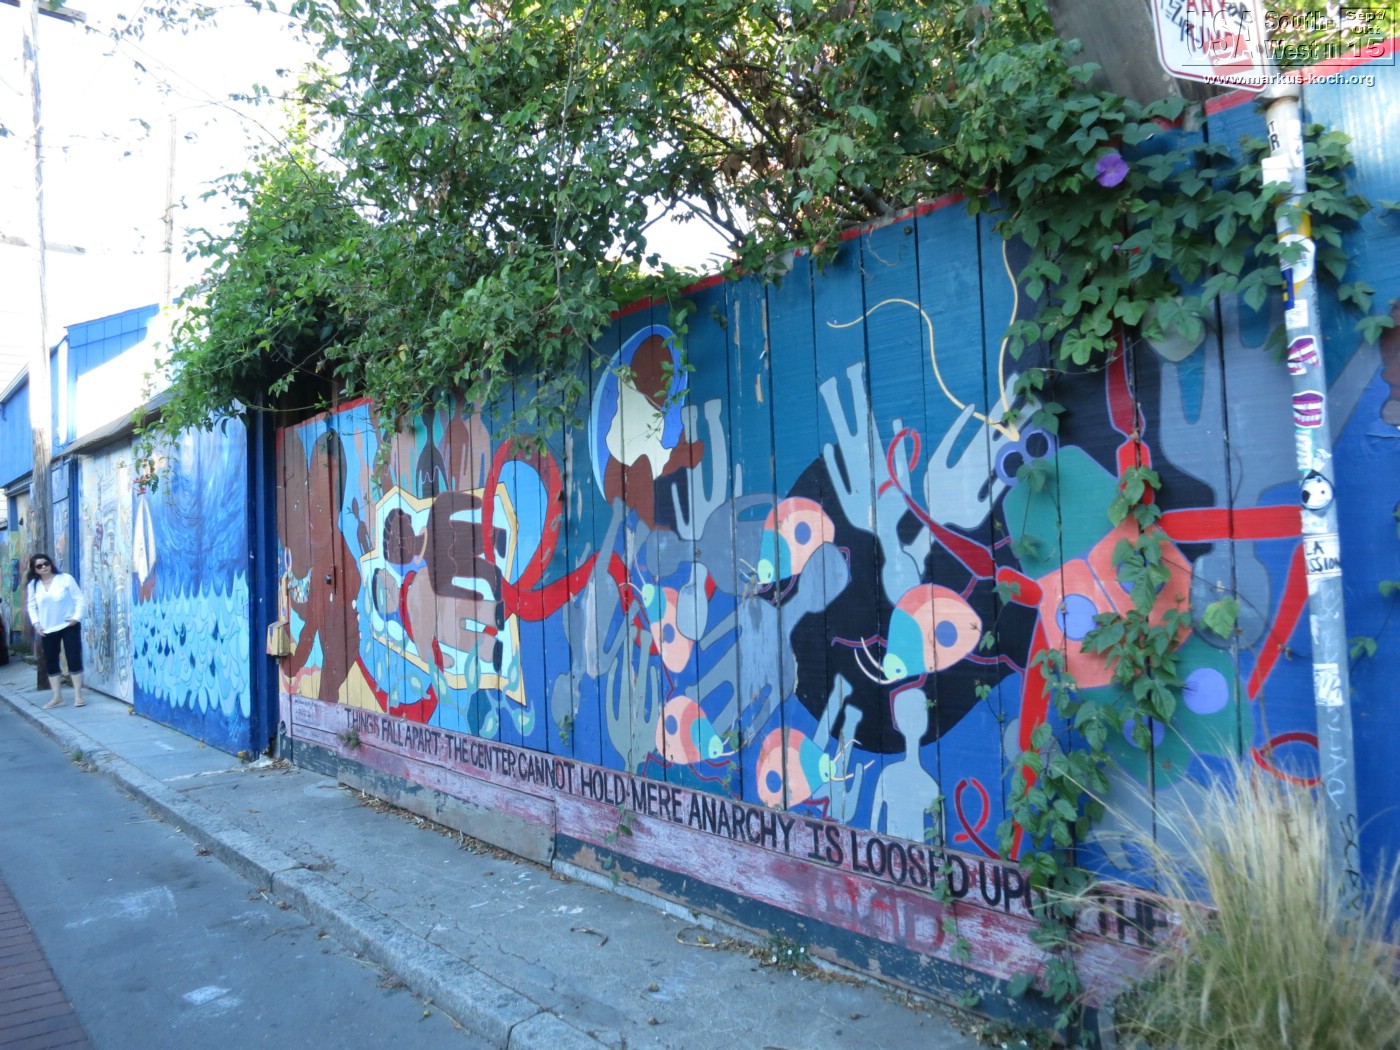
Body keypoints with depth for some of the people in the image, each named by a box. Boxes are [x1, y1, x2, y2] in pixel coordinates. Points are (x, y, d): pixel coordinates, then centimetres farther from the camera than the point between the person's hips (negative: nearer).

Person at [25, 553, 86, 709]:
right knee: (50, 663, 5)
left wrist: (76, 617, -17)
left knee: (74, 659, -5)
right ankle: (57, 697, 14)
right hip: (47, 630, 4)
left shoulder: (65, 578, -7)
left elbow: (80, 600, -7)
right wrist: (36, 624, -3)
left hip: (69, 626, -4)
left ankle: (78, 695, 3)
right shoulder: (33, 585, 3)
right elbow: (32, 606, 9)